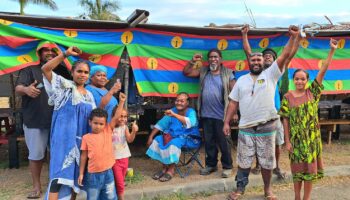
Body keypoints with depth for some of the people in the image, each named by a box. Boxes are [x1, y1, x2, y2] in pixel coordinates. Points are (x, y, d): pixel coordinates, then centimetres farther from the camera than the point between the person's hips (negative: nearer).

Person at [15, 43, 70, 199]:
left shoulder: (62, 71, 13)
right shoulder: (30, 70, 4)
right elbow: (18, 88, -9)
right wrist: (26, 89, -32)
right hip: (35, 121, -2)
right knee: (36, 155, 4)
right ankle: (36, 186, 18)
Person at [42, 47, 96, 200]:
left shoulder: (89, 95, 13)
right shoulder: (65, 86, -1)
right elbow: (45, 69, -13)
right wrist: (66, 54, -17)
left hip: (81, 138, 5)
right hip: (64, 137, -5)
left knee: (76, 172, 11)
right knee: (59, 172, -11)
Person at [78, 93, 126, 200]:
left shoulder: (108, 131, -1)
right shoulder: (86, 137, -5)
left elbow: (116, 117, -10)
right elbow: (84, 156, 0)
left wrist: (121, 102, -18)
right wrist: (81, 173, 2)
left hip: (108, 172, 2)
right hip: (93, 174, -1)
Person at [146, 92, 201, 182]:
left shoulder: (191, 112, -12)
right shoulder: (172, 111, 3)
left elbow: (190, 123, -36)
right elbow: (160, 124, 4)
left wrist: (174, 115, -42)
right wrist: (150, 137, -3)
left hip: (190, 140, -6)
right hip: (174, 136, 6)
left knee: (174, 142, -33)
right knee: (157, 140, -12)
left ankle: (171, 170, -17)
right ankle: (165, 167, -2)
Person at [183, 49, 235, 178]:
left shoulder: (228, 74, -1)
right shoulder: (203, 72, 10)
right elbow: (186, 72, 13)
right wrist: (193, 61, 0)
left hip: (221, 115, -3)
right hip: (206, 115, 4)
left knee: (224, 142, 4)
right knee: (209, 142, 14)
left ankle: (227, 166, 19)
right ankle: (211, 164, 29)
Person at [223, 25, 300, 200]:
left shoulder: (271, 74, 1)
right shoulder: (241, 80, 7)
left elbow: (285, 55, -9)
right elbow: (233, 102, 7)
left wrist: (293, 37, -21)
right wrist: (226, 122, 3)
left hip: (266, 127, -1)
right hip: (245, 128, 2)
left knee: (267, 162, 12)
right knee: (243, 161, 12)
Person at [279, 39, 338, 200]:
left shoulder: (312, 92, -1)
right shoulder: (288, 97, -4)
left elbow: (322, 72, -9)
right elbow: (286, 120, -3)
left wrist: (332, 50, -15)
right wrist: (287, 141, -5)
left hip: (312, 137, 1)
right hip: (296, 138, -1)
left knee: (310, 168, 8)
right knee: (297, 168, 10)